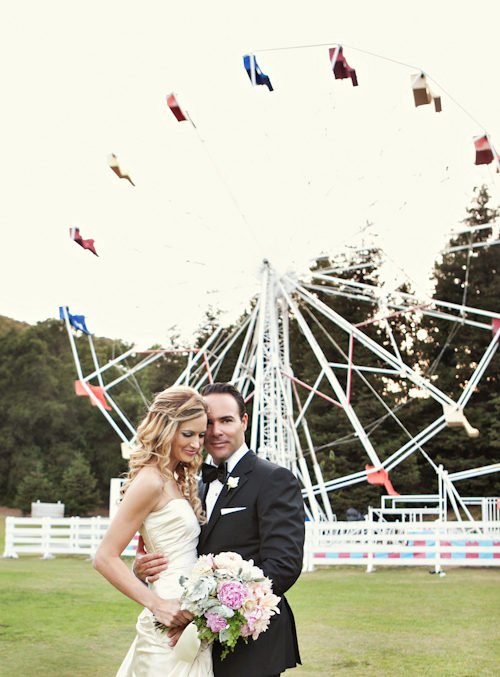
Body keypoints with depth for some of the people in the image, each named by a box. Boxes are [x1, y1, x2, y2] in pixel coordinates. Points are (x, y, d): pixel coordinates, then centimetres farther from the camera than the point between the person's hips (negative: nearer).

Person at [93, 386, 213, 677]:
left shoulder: (178, 480, 14)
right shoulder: (151, 481, -13)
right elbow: (106, 557, -15)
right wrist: (157, 604, -20)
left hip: (189, 624, 9)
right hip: (171, 629, -8)